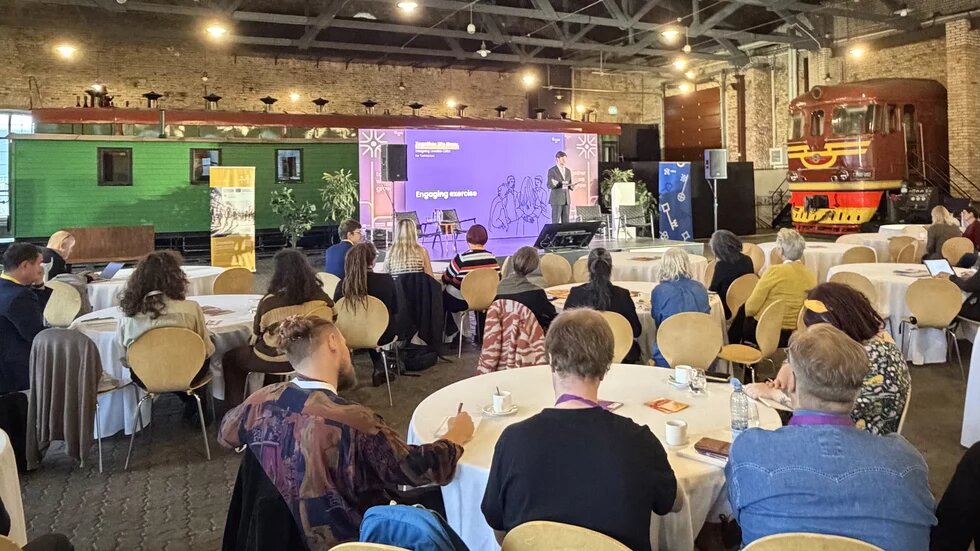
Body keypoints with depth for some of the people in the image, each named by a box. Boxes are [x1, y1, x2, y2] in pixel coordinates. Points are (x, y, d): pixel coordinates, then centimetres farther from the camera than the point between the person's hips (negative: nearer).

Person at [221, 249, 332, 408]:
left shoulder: (269, 301, -19)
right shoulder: (320, 296, -12)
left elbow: (256, 335, -3)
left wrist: (253, 345, 19)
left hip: (276, 360, -4)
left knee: (230, 358, 21)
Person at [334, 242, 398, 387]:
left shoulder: (343, 284, -17)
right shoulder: (386, 280, -20)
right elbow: (395, 309, -3)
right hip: (382, 336, -1)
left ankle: (379, 368, 41)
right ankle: (380, 368, 35)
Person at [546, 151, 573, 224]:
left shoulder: (568, 171, 14)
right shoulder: (552, 170, -4)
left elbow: (569, 185, 16)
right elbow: (549, 185, -8)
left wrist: (571, 186, -6)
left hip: (566, 199, 6)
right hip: (556, 199, -6)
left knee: (565, 221, 4)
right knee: (556, 222, -6)